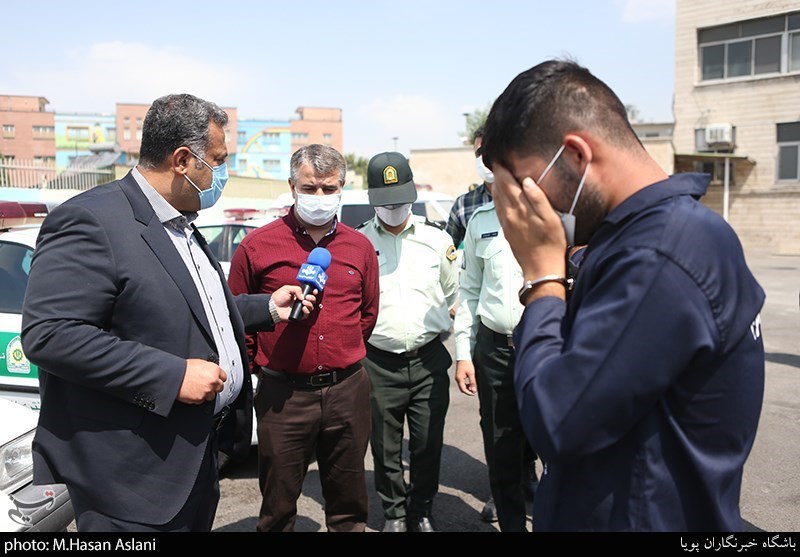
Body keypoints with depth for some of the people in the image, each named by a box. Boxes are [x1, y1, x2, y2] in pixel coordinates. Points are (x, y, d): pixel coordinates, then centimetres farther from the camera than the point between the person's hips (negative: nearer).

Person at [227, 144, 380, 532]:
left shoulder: (360, 247, 6)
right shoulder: (258, 245, -3)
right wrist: (259, 365, 6)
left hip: (347, 390, 3)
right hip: (283, 394, -2)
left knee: (349, 501, 18)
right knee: (278, 506, 13)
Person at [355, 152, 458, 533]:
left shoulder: (437, 238, 3)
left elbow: (451, 293, 14)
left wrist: (428, 323, 12)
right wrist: (367, 329, 0)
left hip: (429, 359, 1)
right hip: (378, 362, -1)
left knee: (428, 445, 11)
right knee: (385, 447, 12)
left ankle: (421, 512, 33)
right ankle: (394, 514, 34)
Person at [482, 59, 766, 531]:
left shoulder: (664, 254, -28)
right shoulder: (666, 227, 5)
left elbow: (554, 422, -28)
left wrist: (542, 271, -19)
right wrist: (548, 272, -8)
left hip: (642, 516, -9)